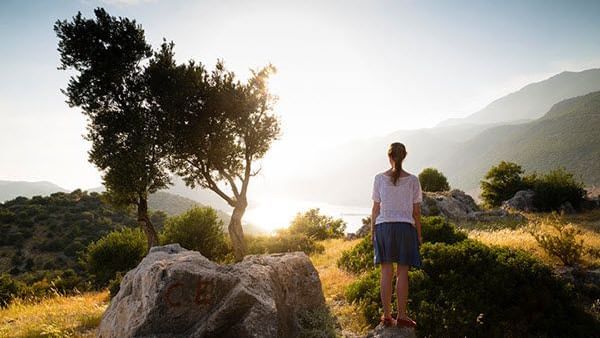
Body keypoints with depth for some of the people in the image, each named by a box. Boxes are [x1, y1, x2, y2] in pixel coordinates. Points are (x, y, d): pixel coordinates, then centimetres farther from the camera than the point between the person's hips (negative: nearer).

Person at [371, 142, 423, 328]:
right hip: (405, 227, 0)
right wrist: (419, 234, 10)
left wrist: (372, 231, 9)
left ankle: (387, 315, 12)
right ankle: (401, 315, 10)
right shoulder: (413, 180, -1)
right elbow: (416, 211, 2)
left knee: (386, 272, 6)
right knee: (402, 272, 6)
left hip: (384, 226, 0)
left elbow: (376, 208, 0)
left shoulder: (380, 178, -1)